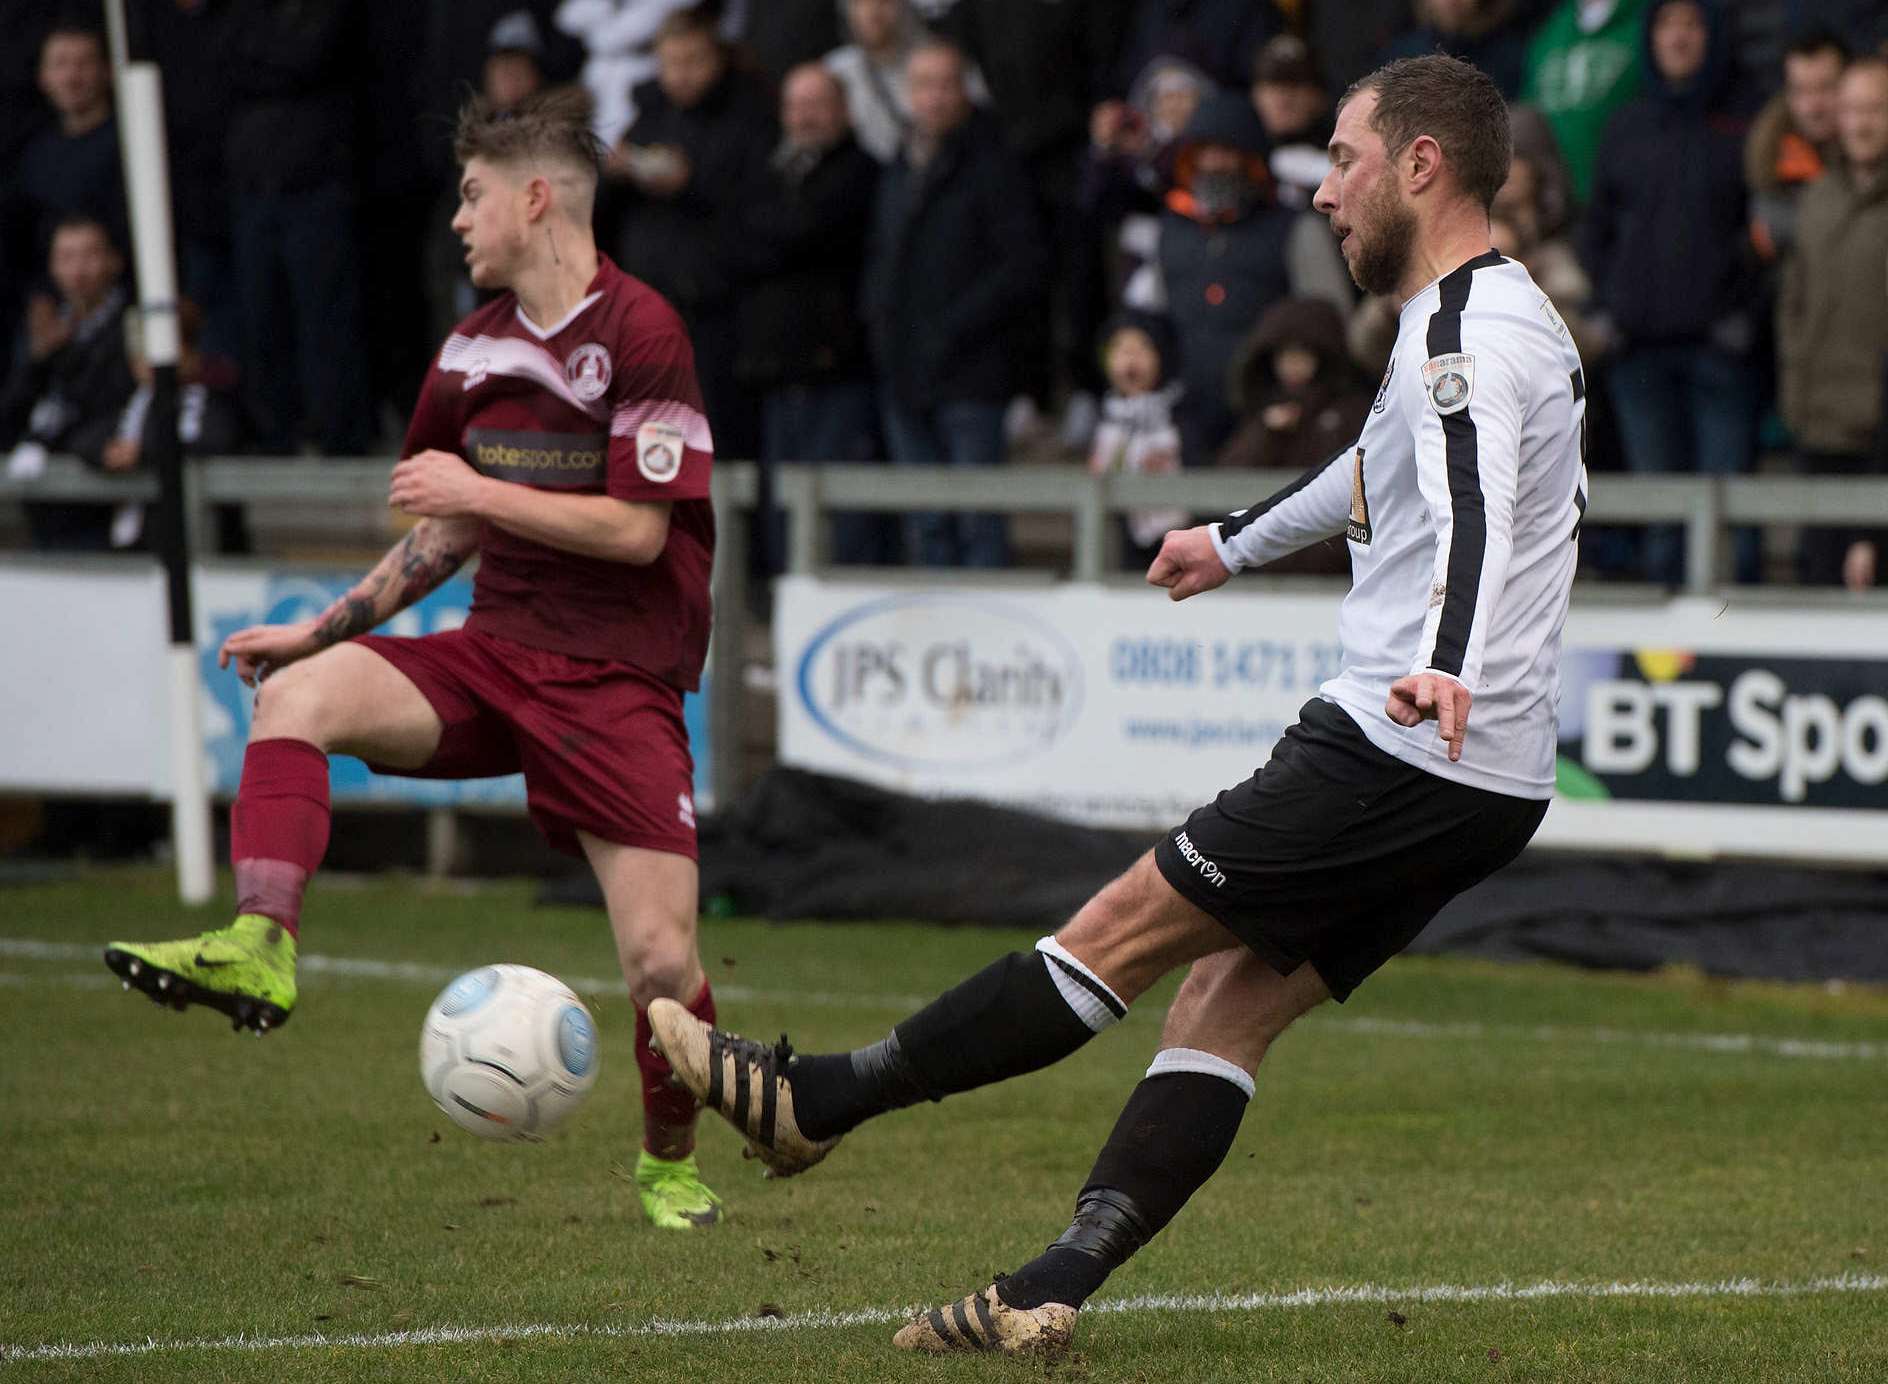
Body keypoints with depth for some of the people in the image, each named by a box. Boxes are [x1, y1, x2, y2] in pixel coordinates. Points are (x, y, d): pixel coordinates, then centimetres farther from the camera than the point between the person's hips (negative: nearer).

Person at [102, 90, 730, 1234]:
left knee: (661, 958, -10)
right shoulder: (477, 349, 11)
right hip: (493, 653, 6)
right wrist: (325, 627, 15)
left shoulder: (640, 333, -11)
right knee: (297, 693, -22)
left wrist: (478, 491, -14)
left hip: (617, 684, -6)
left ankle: (671, 1164, 18)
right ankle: (260, 950, -35)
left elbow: (637, 531, -16)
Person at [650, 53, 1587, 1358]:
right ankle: (1055, 1291, -2)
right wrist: (1238, 542, 54)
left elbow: (1471, 506, -33)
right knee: (1227, 996, 6)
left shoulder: (1465, 332, -14)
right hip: (1486, 791, 10)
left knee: (1128, 925, -3)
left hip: (1405, 753, -10)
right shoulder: (1494, 320, 19)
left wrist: (1444, 666, -52)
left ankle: (816, 1101, 3)